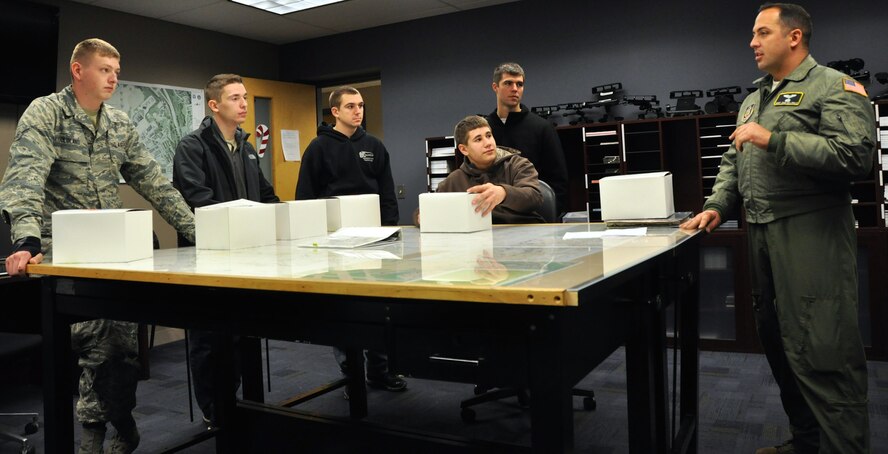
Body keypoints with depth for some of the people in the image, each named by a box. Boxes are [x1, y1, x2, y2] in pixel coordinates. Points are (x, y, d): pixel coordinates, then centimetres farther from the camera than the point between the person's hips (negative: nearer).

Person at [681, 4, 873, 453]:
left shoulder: (834, 87, -4)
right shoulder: (753, 100, 20)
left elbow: (854, 155, -18)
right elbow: (732, 161, 21)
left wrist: (772, 139, -18)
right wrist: (717, 205, 5)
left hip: (810, 233, -8)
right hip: (760, 233, 8)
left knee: (822, 354, -8)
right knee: (778, 343, 14)